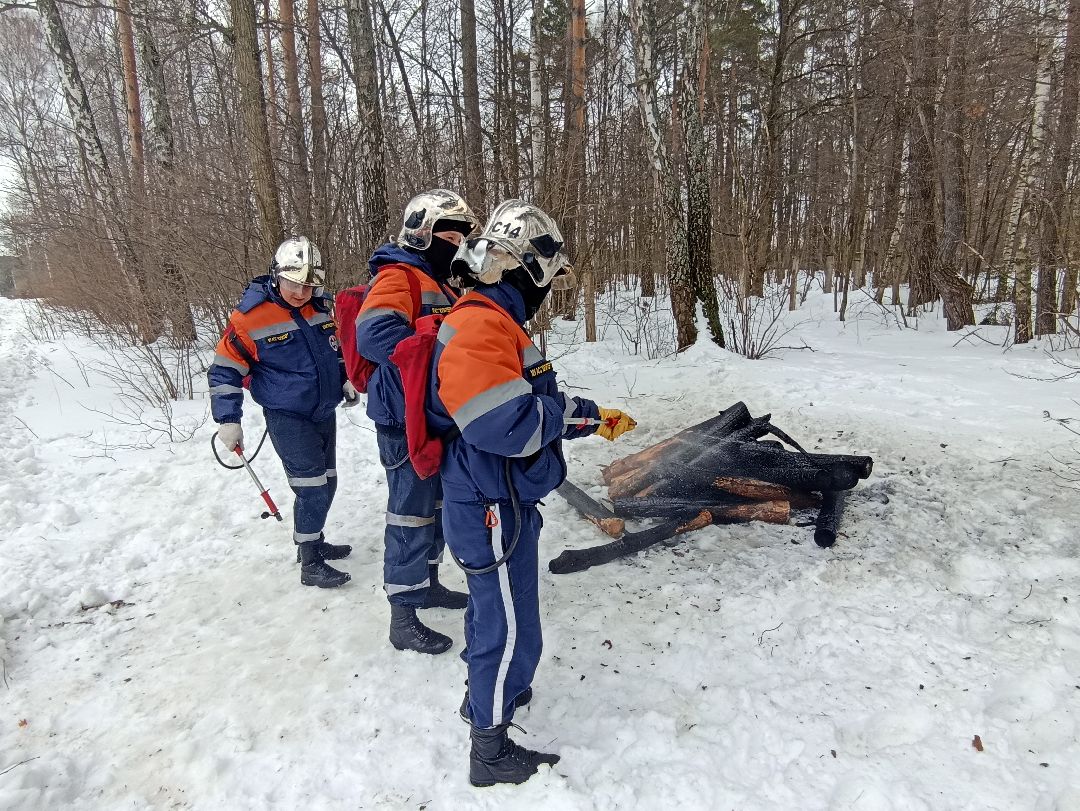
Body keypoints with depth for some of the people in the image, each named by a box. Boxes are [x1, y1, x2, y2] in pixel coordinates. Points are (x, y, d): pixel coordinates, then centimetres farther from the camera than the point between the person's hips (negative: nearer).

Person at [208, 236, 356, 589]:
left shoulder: (321, 307, 3)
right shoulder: (250, 317, -15)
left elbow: (336, 348, 20)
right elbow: (224, 370, -9)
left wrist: (346, 382, 9)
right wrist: (228, 420, -12)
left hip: (325, 412, 7)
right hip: (288, 418, -7)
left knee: (325, 483, 16)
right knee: (312, 487, -9)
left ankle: (312, 542, 35)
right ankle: (310, 565, 4)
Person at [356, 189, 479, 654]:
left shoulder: (439, 283, 17)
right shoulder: (398, 276, -15)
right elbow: (374, 334, -33)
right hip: (406, 421, -10)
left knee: (436, 506, 20)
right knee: (411, 515, -2)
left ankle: (428, 584, 39)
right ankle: (403, 619, 12)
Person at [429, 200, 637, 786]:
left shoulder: (493, 322, 12)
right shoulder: (477, 328, -23)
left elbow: (531, 409, 17)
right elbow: (509, 424, -32)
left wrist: (591, 417, 9)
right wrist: (575, 411, -16)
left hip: (497, 503, 10)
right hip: (492, 511, -10)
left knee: (493, 609, 27)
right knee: (510, 630, 4)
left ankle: (484, 691, 49)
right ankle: (491, 752, 24)